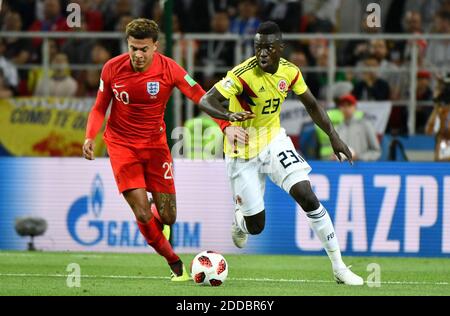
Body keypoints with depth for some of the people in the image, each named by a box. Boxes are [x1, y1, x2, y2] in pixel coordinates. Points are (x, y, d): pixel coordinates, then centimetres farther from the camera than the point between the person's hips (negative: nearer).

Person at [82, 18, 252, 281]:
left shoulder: (169, 69, -14)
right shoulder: (112, 69, -10)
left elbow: (203, 99, -13)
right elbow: (100, 108, 3)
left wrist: (227, 121, -30)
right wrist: (90, 137, -13)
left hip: (155, 143, 1)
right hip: (122, 144, -1)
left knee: (168, 217, -1)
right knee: (143, 214, -14)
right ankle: (174, 263, 8)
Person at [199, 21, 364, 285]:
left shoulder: (289, 72, -7)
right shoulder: (243, 74, -24)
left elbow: (311, 105, 8)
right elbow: (206, 101, -30)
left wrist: (333, 136, 0)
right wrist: (228, 117, -50)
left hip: (274, 140, 4)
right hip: (244, 151, -4)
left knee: (307, 196, -15)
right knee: (256, 226, 1)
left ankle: (339, 268, -7)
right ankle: (240, 220, 43)